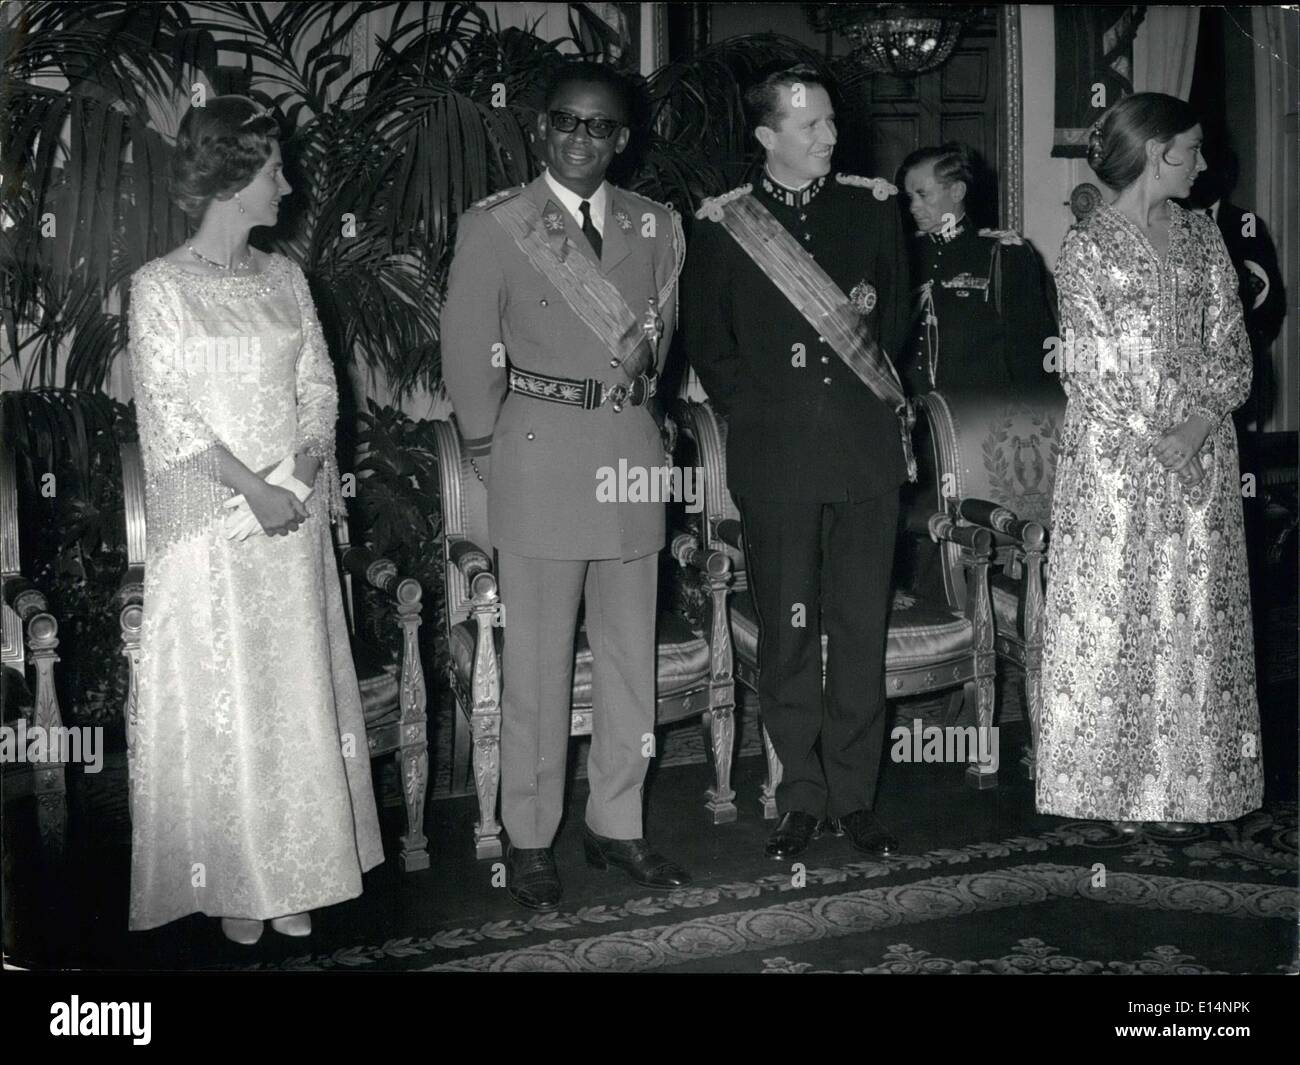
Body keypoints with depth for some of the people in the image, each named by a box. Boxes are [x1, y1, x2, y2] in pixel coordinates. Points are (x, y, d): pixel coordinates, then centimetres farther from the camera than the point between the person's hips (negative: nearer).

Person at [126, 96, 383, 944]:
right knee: (220, 700, 3)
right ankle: (234, 882, 16)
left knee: (299, 692, 8)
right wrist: (255, 490, -16)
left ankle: (292, 873, 20)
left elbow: (320, 389, 6)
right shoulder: (161, 286, -6)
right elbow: (170, 412, -11)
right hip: (211, 526, -4)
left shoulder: (284, 278, 9)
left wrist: (302, 478, -11)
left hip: (294, 517, 5)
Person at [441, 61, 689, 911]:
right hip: (540, 454, -4)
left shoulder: (656, 226, 8)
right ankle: (530, 841, 15)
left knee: (631, 654, 10)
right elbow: (468, 352, 0)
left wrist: (636, 390, 14)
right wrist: (493, 451, 1)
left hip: (632, 449, 4)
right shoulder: (494, 227, -2)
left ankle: (617, 825, 25)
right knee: (538, 663, 2)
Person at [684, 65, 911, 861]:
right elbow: (706, 339, 8)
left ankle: (855, 795, 15)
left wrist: (869, 332, 7)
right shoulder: (723, 226, 4)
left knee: (862, 628, 4)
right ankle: (802, 796, 14)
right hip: (776, 452, -1)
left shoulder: (874, 206, 9)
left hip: (866, 444, 2)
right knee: (788, 632, 3)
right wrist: (749, 411, 2)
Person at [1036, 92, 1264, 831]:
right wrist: (1153, 435, -14)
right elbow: (1092, 367, -7)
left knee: (1195, 615, 5)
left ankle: (1187, 781, 15)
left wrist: (1199, 424, -10)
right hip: (1116, 455, -4)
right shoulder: (1088, 247, -2)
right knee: (1113, 613, 0)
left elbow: (1233, 351, 6)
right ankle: (1119, 781, 11)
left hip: (1202, 457, 4)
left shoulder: (1204, 237, 11)